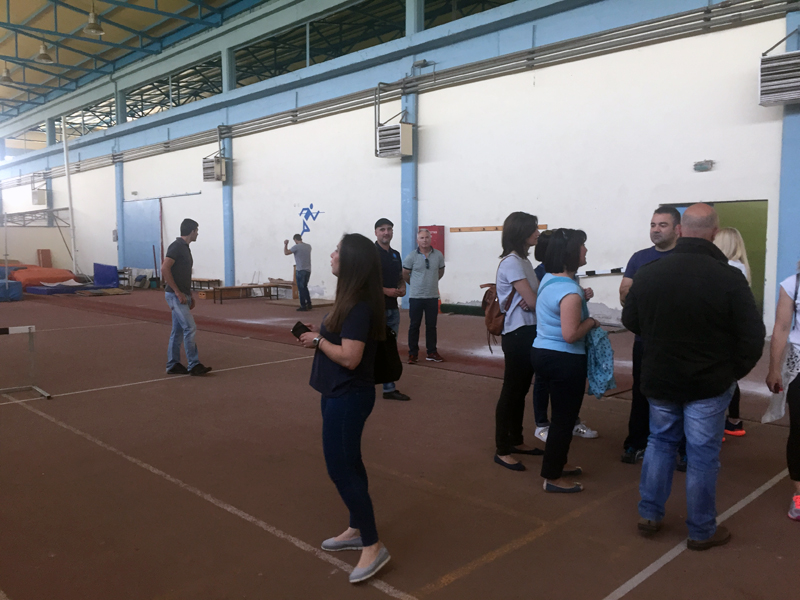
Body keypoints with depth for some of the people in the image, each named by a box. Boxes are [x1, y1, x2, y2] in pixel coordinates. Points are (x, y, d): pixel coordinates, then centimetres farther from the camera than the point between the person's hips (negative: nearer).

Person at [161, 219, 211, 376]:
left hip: (183, 296, 10)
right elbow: (165, 269, -21)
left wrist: (190, 295, 21)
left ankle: (173, 365, 16)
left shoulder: (185, 248, 16)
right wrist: (177, 292, -20)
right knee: (190, 328, -10)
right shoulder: (176, 246, -14)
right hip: (175, 296, -10)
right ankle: (194, 365, -5)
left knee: (178, 331, 11)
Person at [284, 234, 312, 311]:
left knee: (301, 288, 0)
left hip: (300, 270, -6)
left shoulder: (296, 247, -11)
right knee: (305, 287, 18)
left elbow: (286, 252, -9)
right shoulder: (308, 246, 8)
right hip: (308, 270, 6)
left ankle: (303, 306, 1)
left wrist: (285, 244, 5)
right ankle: (309, 304, 18)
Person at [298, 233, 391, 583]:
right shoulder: (351, 299, 7)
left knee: (340, 467, -4)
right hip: (340, 393, 10)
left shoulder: (359, 306, -23)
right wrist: (320, 333, -1)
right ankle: (357, 530, 32)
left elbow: (349, 357, -28)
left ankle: (373, 546, 6)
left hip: (349, 396, -10)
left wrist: (318, 340, -15)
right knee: (347, 462, 18)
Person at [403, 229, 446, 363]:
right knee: (414, 326, 4)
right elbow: (405, 274, 3)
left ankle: (431, 352, 20)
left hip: (432, 296, 2)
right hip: (416, 297, -2)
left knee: (431, 326, 10)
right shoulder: (411, 257, -7)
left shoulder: (438, 255, 0)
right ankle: (413, 353, 12)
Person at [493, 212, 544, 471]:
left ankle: (516, 441, 29)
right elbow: (533, 302, -18)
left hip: (529, 332, 9)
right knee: (511, 391, -2)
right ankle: (502, 450, 7)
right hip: (517, 333, -9)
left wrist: (532, 301, -12)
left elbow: (536, 294, 10)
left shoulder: (523, 260, 14)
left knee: (521, 390, 16)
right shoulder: (511, 262, -15)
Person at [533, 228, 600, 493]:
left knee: (561, 414, 24)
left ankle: (557, 463, 38)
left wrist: (582, 298, 12)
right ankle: (552, 478, 14)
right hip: (564, 360, -10)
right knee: (564, 419, 3)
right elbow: (570, 335, -28)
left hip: (542, 352, 10)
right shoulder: (569, 291, -23)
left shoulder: (548, 278, 6)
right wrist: (591, 321, -11)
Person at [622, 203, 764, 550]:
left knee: (660, 443, 20)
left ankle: (649, 515, 26)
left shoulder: (648, 274, -5)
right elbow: (752, 335, -13)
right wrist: (736, 371, 3)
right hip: (709, 383, -3)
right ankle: (701, 531, 22)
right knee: (703, 455, 8)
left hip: (660, 379, 3)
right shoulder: (729, 278, -17)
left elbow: (630, 321, 7)